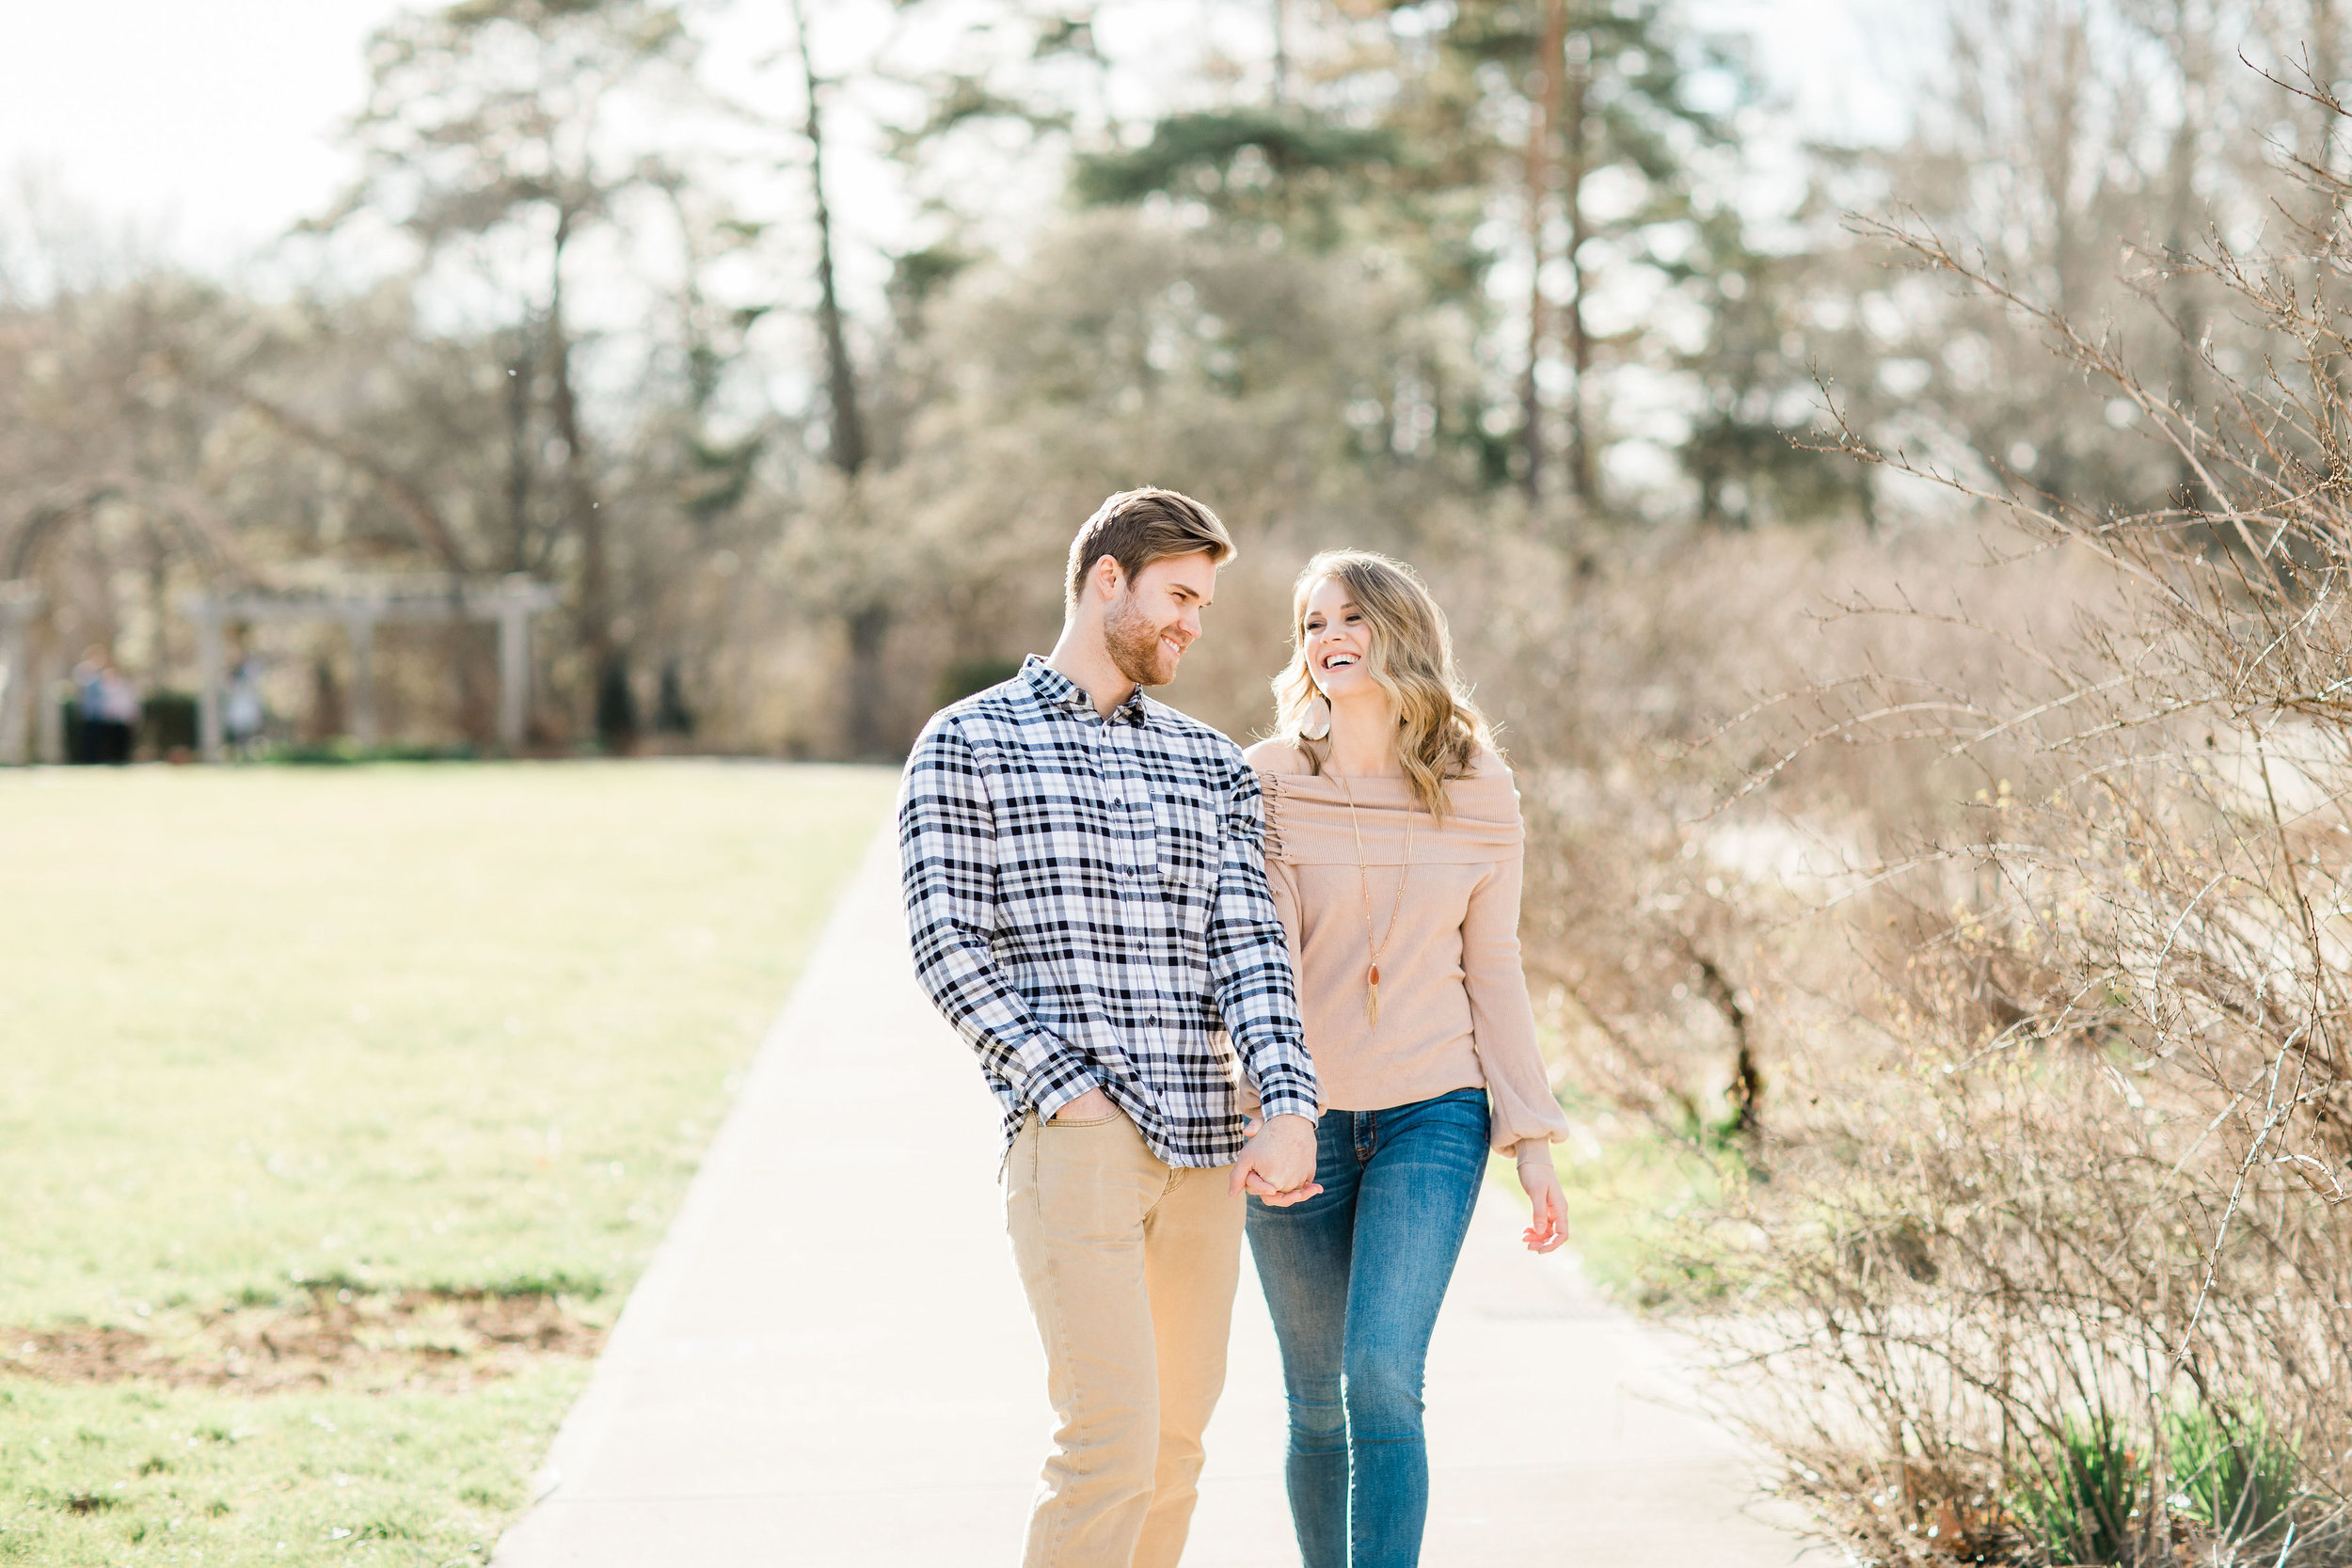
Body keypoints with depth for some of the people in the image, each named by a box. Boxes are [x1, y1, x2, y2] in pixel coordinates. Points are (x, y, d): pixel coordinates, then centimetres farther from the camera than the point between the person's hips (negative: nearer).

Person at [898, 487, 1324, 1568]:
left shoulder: (1210, 764, 17)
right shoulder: (968, 744, 2)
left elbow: (1248, 940, 6)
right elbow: (947, 945, -4)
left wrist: (1288, 1107, -10)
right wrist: (1066, 1091, -12)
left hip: (1206, 1151, 6)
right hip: (1074, 1142, -5)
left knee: (1175, 1442, 9)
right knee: (1112, 1437, -14)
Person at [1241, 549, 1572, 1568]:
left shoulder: (1479, 792, 0)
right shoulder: (1264, 784, -4)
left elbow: (1492, 968, 6)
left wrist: (1532, 1139, 4)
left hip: (1430, 1113, 0)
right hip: (1297, 1118, 1)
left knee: (1382, 1378, -17)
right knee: (1320, 1406, 8)